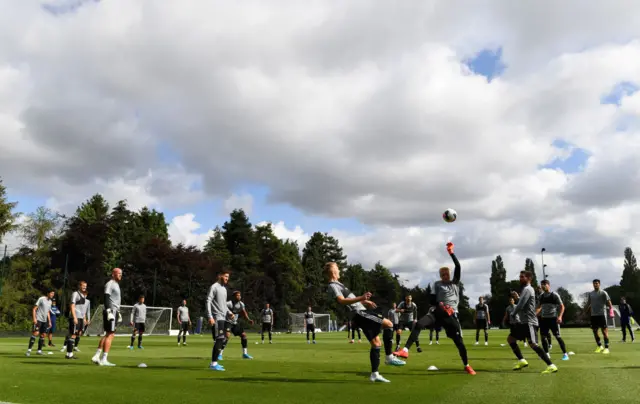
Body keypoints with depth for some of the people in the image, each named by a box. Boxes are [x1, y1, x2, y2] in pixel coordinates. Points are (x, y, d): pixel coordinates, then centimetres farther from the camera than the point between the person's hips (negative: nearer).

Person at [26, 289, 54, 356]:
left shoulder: (50, 301, 16)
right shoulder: (41, 299, -6)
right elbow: (34, 309, -9)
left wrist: (49, 322, 19)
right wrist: (34, 318, -18)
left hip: (44, 321, 7)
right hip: (38, 319, -7)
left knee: (43, 335, 6)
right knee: (36, 333, -17)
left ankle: (39, 350, 13)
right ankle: (29, 350, -13)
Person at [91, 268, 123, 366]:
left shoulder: (116, 285, 22)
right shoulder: (110, 284, -9)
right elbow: (106, 298, -19)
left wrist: (118, 313, 26)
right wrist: (109, 311, -27)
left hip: (114, 312, 10)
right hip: (111, 311, -10)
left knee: (108, 335, 12)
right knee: (110, 335, -8)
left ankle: (96, 356, 15)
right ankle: (104, 359, -5)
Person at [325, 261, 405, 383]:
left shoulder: (337, 284, 23)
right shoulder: (332, 286, -10)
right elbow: (342, 301, -27)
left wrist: (364, 301, 39)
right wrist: (361, 298, -39)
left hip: (360, 312, 10)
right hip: (358, 313, -10)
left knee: (376, 342, 8)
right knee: (388, 324, -14)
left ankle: (375, 374, 10)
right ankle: (389, 357, -10)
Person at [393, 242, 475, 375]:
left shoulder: (455, 282, 13)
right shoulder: (437, 284, 12)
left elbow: (458, 267, 1)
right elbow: (432, 300, 8)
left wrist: (451, 253, -6)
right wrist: (440, 304, -13)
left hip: (451, 314, 0)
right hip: (437, 312, 0)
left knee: (459, 341, 0)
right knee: (419, 324, -26)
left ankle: (466, 365, 23)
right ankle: (405, 350, -29)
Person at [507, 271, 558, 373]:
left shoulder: (527, 289, -13)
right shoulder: (526, 289, 19)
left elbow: (520, 305, -19)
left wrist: (512, 315, -6)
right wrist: (518, 298, 17)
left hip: (529, 322, -10)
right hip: (523, 322, 10)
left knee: (533, 344, -17)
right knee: (510, 339, 12)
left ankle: (551, 366, -16)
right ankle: (522, 361, 18)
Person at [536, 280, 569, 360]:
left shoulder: (554, 295, -5)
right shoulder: (541, 296, 10)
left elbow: (562, 306, -5)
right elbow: (539, 307, 20)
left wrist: (560, 316, -18)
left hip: (553, 318, -5)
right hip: (544, 318, 5)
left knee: (557, 336, -7)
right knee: (543, 336, 3)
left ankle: (565, 354, 2)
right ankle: (546, 354, 15)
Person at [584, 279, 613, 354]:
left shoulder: (603, 293, -4)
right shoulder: (590, 293, 12)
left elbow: (608, 302, -8)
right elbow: (588, 304, 18)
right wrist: (585, 312, 15)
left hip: (601, 314, -5)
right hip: (593, 315, 6)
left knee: (604, 331, -4)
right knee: (595, 331, 9)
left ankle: (606, 348, 1)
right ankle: (600, 346, 23)